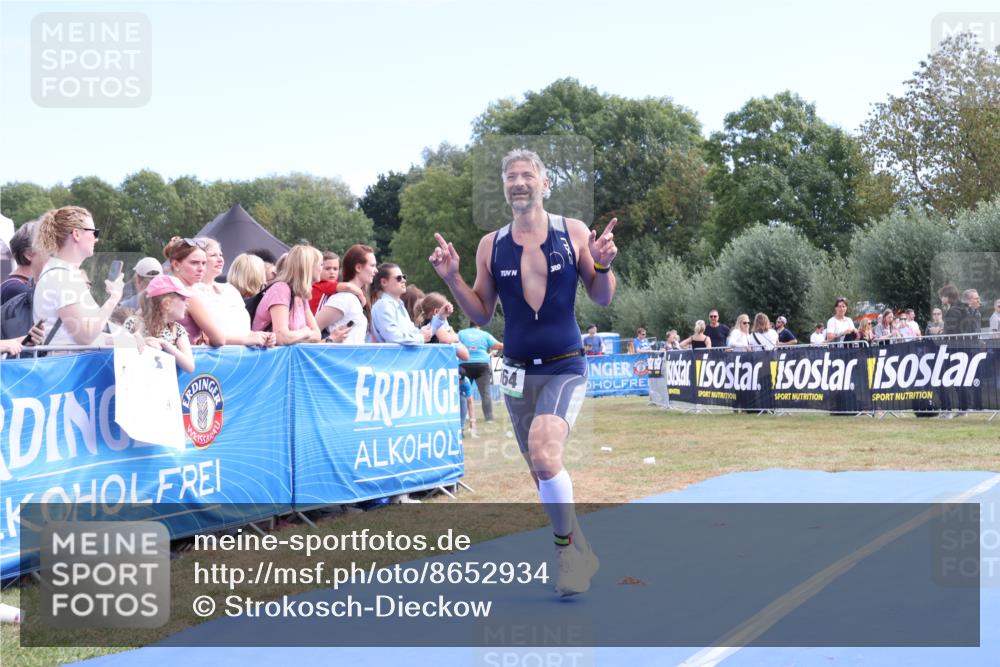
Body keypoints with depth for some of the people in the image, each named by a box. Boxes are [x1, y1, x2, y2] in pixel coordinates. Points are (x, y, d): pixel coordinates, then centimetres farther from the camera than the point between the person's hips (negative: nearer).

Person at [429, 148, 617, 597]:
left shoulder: (574, 233, -2)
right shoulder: (490, 245, 3)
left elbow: (601, 298, 4)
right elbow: (482, 314, 8)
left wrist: (603, 265, -15)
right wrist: (451, 278, -5)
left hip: (566, 368, -4)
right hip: (518, 372, 4)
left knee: (545, 456, -25)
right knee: (541, 470, 11)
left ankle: (570, 545, -3)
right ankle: (577, 552, 30)